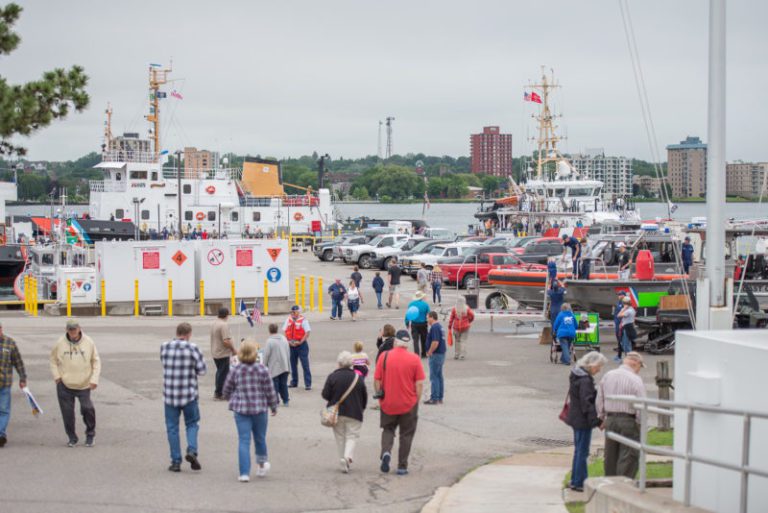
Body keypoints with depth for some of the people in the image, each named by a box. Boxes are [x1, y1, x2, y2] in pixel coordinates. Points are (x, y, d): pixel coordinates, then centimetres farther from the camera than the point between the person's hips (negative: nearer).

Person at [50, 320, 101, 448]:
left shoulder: (88, 342, -2)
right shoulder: (60, 343, -3)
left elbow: (96, 361, 5)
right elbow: (53, 360, 10)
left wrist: (94, 379, -5)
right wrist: (56, 376, -2)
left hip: (84, 384, -1)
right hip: (65, 385, 1)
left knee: (87, 408, -11)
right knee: (67, 412, 3)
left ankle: (90, 435, 11)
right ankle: (72, 438, 19)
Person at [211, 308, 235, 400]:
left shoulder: (214, 324, 8)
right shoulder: (224, 325, -21)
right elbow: (226, 341, -27)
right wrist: (233, 349, -12)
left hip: (215, 352, 9)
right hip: (223, 354, -9)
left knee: (220, 372, 19)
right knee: (223, 374, 1)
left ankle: (217, 393, 24)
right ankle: (219, 394, 6)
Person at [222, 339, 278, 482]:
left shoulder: (235, 371, -4)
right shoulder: (262, 370, -9)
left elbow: (227, 391, 6)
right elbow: (270, 391, -5)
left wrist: (234, 400, 26)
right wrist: (274, 406, 10)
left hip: (241, 410, 1)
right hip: (259, 409, -1)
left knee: (243, 441, 1)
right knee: (260, 438, 18)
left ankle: (244, 473, -4)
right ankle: (262, 464, 38)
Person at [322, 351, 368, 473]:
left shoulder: (332, 376, -8)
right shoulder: (358, 377, -4)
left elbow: (325, 395, -8)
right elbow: (365, 396, 2)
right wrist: (361, 409, 18)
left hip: (336, 412, 1)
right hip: (354, 413, -1)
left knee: (340, 437, 14)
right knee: (352, 436, 5)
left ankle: (343, 459, 13)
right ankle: (348, 456, -19)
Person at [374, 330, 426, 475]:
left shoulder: (384, 357, -7)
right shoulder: (414, 359, -8)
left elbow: (376, 381, -4)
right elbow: (419, 384, -8)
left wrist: (380, 396, 10)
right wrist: (416, 401, 4)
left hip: (388, 404, 1)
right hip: (408, 404, 0)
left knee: (388, 429, 20)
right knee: (406, 434, 13)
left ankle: (386, 451, -7)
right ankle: (402, 467, 14)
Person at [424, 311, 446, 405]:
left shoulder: (434, 327, -18)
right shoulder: (440, 326, 14)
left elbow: (435, 342, -26)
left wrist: (429, 352, -15)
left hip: (436, 355, -10)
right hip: (441, 354, 10)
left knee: (434, 377, -6)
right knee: (439, 376, 13)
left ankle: (434, 398, -5)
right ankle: (440, 398, 17)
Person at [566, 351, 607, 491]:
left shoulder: (576, 376, 11)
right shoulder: (585, 380, -21)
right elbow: (587, 402, -24)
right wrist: (596, 420, -21)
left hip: (576, 418, 10)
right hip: (582, 420, -10)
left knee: (579, 450, 18)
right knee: (582, 452, -2)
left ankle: (576, 481, 26)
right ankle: (578, 482, 3)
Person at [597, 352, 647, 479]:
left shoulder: (607, 376, 7)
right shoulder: (635, 380, -12)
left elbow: (599, 400, 13)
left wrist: (602, 418, 22)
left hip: (610, 420, 6)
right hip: (628, 421, -6)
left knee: (610, 457, 16)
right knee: (628, 458, -1)